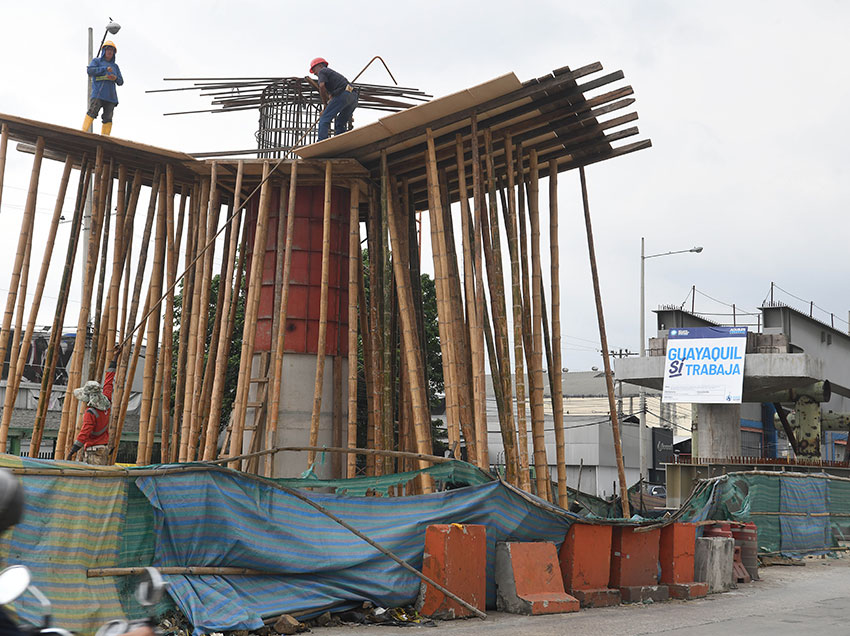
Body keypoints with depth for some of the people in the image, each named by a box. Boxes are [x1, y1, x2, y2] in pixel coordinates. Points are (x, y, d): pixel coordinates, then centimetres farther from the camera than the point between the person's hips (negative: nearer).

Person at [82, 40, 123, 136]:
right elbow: (90, 71, -3)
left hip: (111, 95, 4)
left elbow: (121, 82, 21)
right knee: (92, 112, -21)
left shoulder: (115, 66, 27)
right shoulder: (96, 61, 16)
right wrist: (105, 69, -8)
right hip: (98, 93, -4)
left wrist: (115, 78, -2)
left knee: (108, 118, -4)